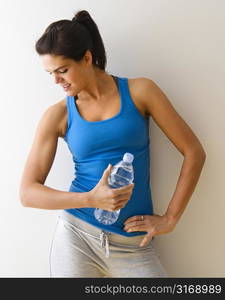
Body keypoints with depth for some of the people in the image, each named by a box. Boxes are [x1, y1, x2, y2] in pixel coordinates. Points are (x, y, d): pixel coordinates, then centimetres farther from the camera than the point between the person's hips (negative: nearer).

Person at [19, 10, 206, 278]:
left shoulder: (139, 92, -3)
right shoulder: (58, 115, -1)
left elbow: (194, 152, 0)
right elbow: (27, 192, -3)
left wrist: (170, 218, -3)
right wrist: (91, 199, -16)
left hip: (133, 244, 0)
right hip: (76, 236, 0)